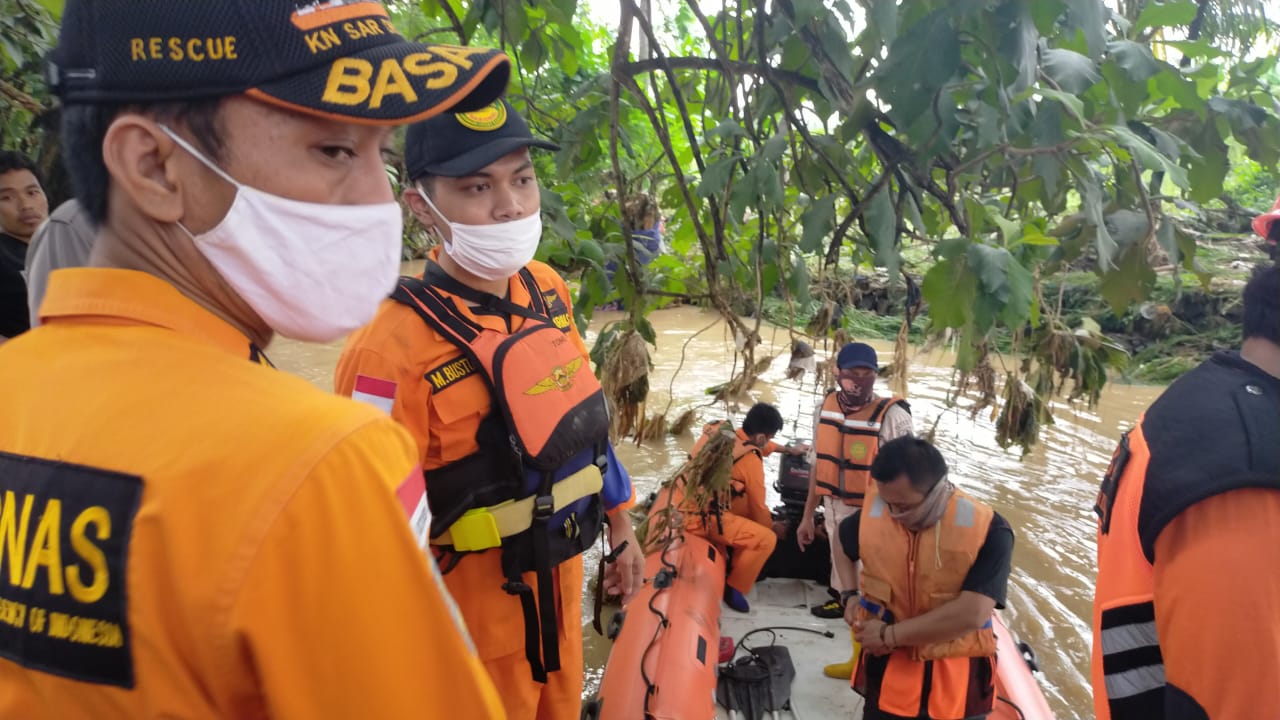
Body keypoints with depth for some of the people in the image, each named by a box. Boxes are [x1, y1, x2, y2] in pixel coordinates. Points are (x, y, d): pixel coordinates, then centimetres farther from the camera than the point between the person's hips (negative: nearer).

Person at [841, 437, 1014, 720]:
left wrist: (890, 635, -22)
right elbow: (842, 543, 14)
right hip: (887, 672, 2)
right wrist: (849, 596, 0)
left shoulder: (988, 531, -20)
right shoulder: (872, 515, -9)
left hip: (957, 682, -2)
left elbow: (972, 614, -27)